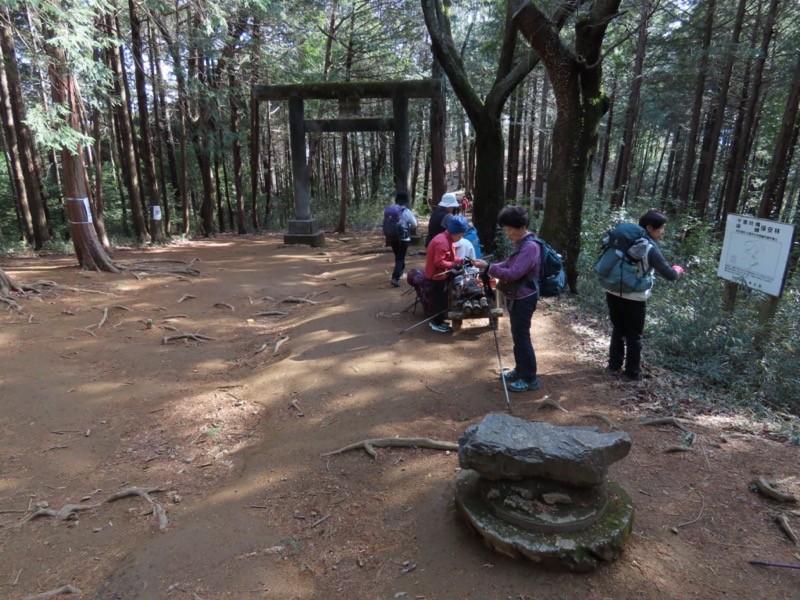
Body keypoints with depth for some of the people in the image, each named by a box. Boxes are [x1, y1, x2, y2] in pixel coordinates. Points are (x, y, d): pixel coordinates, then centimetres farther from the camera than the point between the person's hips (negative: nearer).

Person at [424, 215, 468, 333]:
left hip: (439, 275, 10)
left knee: (439, 299, 18)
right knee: (440, 300, 0)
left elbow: (449, 257, 14)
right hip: (437, 276, -10)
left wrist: (461, 261, 1)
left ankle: (436, 321, 29)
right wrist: (454, 265, -24)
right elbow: (439, 262, -30)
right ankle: (437, 324, 12)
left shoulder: (447, 239, 8)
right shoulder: (443, 242, -26)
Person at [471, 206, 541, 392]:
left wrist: (488, 267, -26)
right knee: (518, 336, 18)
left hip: (524, 298, -10)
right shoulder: (521, 244, 10)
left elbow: (514, 273, -27)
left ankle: (530, 379, 5)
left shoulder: (530, 246, -22)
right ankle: (520, 370, 31)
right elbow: (509, 264, 18)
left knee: (522, 337, -4)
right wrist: (490, 268, 2)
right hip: (517, 296, 10)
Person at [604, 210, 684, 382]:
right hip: (634, 299, -6)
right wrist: (677, 270, 12)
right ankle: (632, 373, 21)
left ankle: (613, 367, 30)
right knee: (634, 337, 10)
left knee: (617, 331, 20)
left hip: (613, 293, 6)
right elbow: (669, 275, -11)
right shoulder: (650, 248, -13)